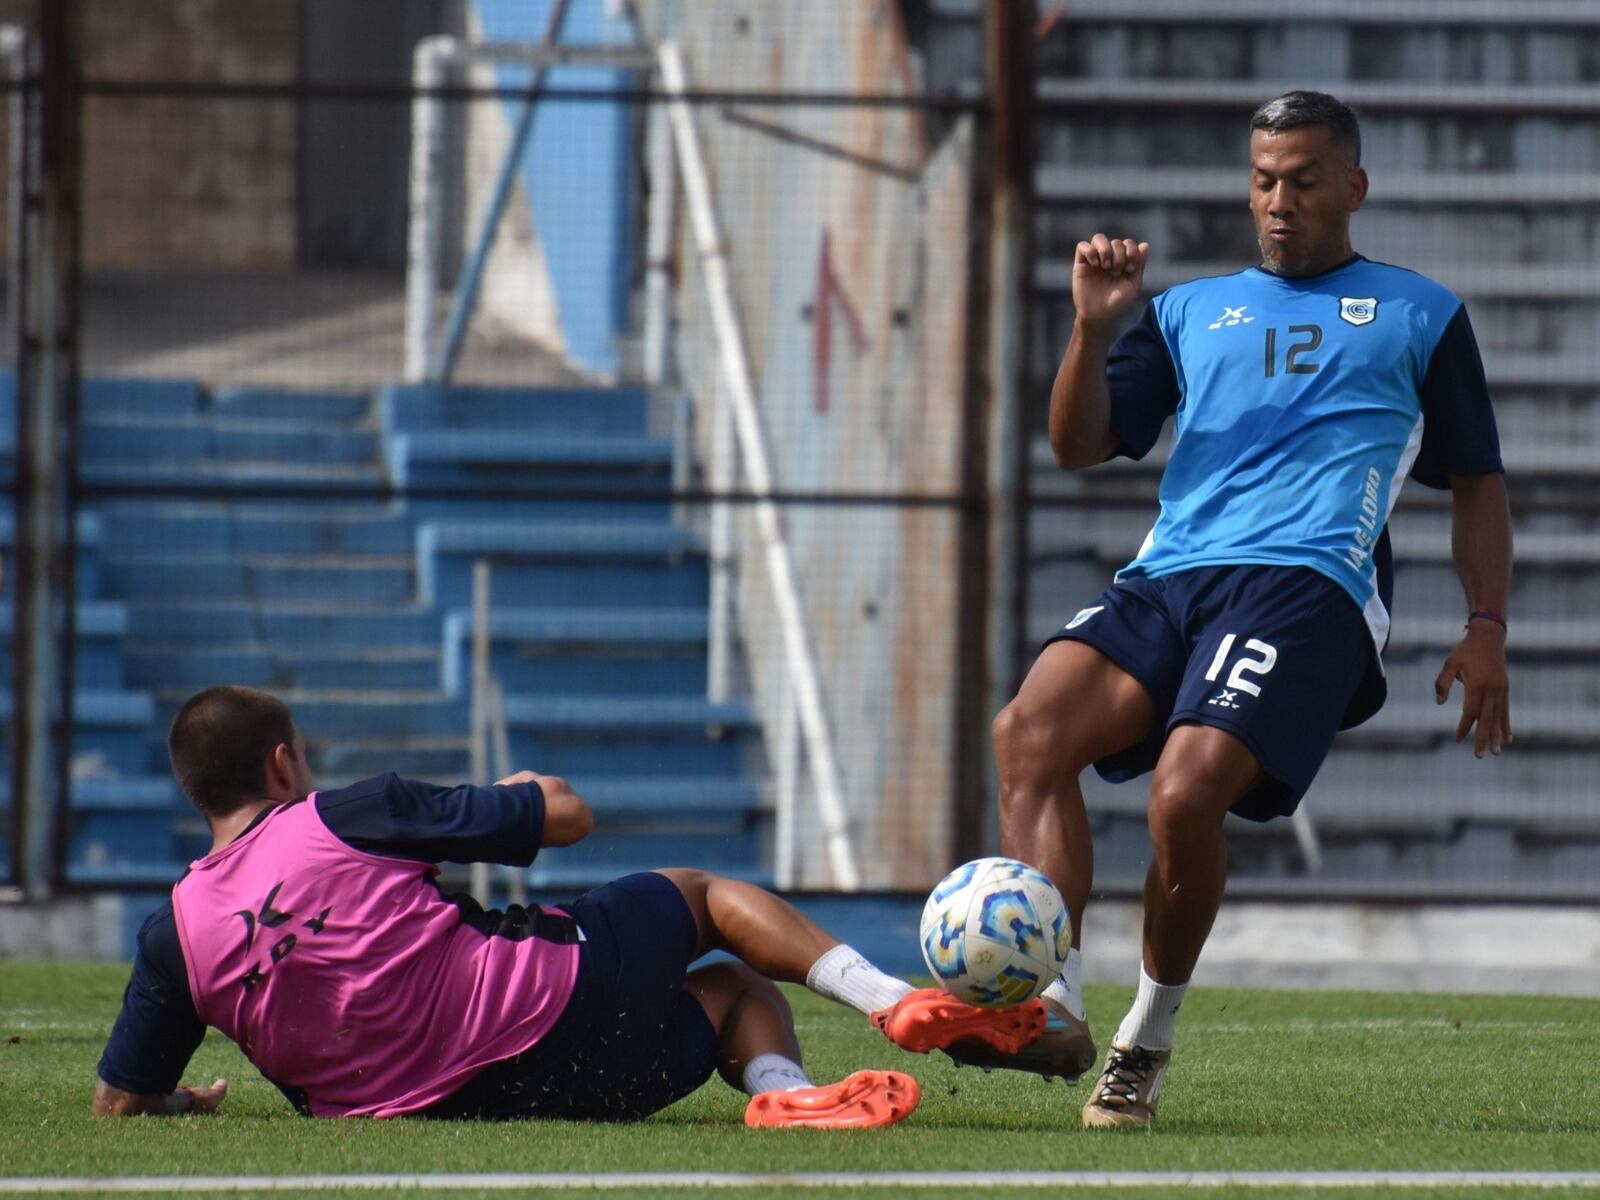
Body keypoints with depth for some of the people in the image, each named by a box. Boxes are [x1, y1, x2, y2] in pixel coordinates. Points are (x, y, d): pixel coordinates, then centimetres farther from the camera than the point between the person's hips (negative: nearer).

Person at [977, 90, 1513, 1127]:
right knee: (1029, 729, -28)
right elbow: (1080, 447, 20)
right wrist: (1094, 328, 3)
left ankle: (1149, 1040, -8)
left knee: (1188, 789, -29)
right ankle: (1053, 1005, -36)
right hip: (1169, 576, 4)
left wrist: (1487, 630, 8)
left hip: (1308, 584, -4)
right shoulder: (1191, 311, 28)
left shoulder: (1419, 315, 22)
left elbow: (1477, 484, 22)